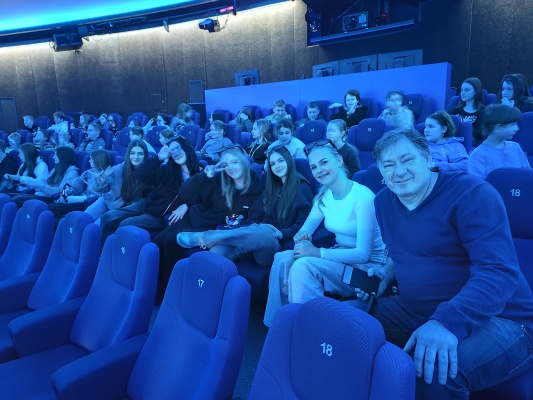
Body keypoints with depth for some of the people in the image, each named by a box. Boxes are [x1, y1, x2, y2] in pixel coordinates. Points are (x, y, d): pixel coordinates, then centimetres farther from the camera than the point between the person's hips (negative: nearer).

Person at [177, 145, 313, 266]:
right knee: (218, 250, -26)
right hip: (257, 234, 5)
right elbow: (255, 216, 13)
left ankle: (204, 237, -29)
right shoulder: (272, 187, 23)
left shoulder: (302, 188, 5)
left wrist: (281, 233, -19)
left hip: (277, 244, -5)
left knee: (260, 232, -40)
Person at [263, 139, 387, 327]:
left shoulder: (362, 197, -21)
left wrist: (317, 252, -31)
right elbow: (305, 230, 1)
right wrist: (302, 236, -24)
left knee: (303, 265, -30)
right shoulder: (323, 197, 3)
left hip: (368, 266, -7)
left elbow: (363, 254, -24)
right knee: (282, 259, -15)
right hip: (339, 256, 7)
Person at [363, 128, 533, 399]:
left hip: (492, 319, -6)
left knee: (435, 371, -36)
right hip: (416, 312, 7)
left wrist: (446, 322, -40)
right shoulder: (384, 202, 6)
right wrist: (387, 275, 4)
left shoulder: (472, 194, -16)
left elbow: (499, 272, -26)